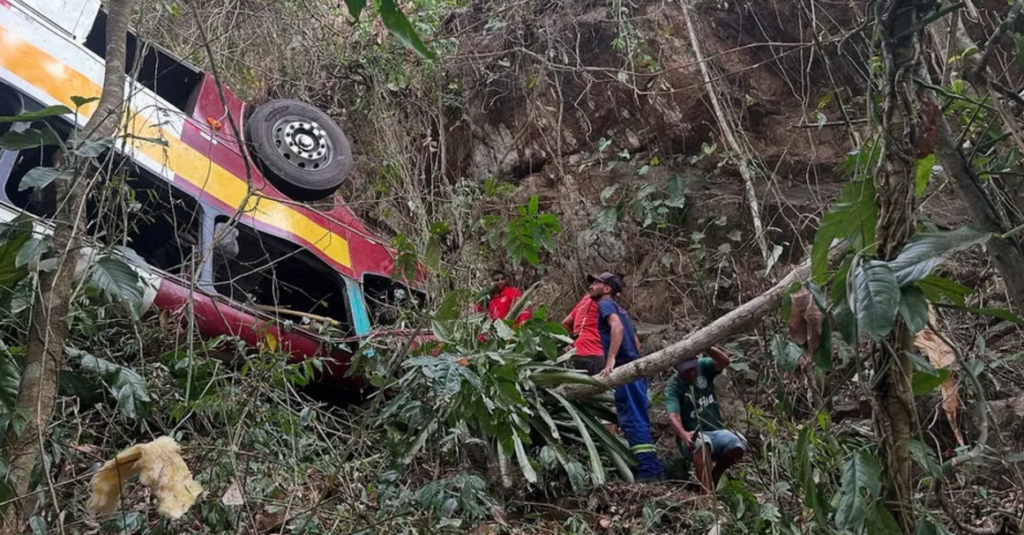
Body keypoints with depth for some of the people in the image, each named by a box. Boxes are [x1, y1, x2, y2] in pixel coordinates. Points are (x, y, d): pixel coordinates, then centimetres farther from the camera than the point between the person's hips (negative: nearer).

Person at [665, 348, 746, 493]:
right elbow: (673, 416, -23)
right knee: (702, 443, -39)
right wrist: (684, 435, -44)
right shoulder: (673, 387, -9)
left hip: (716, 431, 3)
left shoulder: (703, 367, 2)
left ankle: (714, 475, -1)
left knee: (738, 445, -29)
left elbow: (724, 361, -17)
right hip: (692, 436, -3)